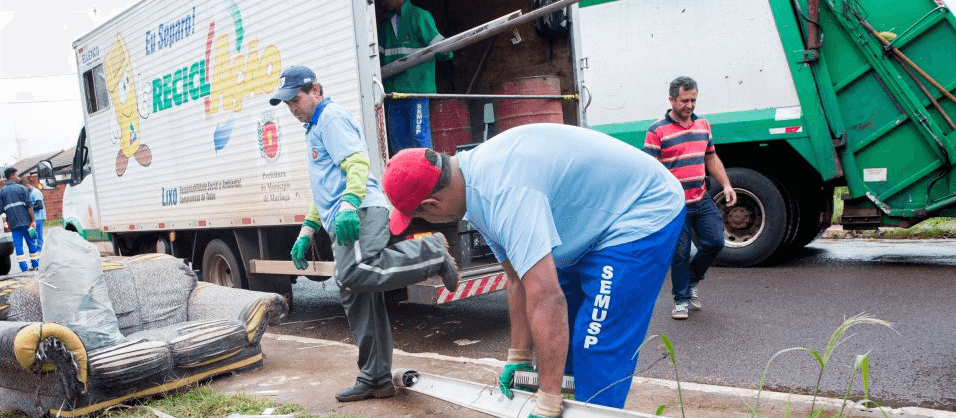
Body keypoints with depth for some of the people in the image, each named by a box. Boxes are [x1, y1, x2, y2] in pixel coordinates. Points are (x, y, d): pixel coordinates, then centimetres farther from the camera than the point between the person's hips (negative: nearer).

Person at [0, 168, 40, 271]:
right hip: (25, 221, -1)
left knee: (18, 245, 3)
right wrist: (32, 221, -6)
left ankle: (24, 268, -1)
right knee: (31, 242, 9)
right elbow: (29, 206, -7)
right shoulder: (21, 188, 0)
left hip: (13, 223, 1)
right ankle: (35, 264, 13)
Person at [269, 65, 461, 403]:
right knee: (357, 299, 8)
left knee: (353, 274, -35)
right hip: (343, 223, 10)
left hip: (360, 213, -10)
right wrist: (307, 231, 33)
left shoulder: (332, 117, 2)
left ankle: (431, 253, -22)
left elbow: (357, 162, -15)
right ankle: (375, 381, 12)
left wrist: (349, 204, -30)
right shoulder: (315, 129, 34)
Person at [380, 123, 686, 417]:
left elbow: (546, 299, -38)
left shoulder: (501, 193, -34)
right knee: (561, 332, 15)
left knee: (596, 353, -13)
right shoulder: (475, 182, -2)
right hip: (598, 223, 10)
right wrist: (519, 358, 8)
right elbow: (518, 280, 5)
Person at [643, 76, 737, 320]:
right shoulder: (657, 131, -8)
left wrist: (726, 185, 9)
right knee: (680, 254, 0)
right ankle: (681, 299, 16)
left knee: (715, 242, 2)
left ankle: (693, 279, 28)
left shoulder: (703, 125, 12)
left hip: (702, 200, 5)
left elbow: (711, 159, 20)